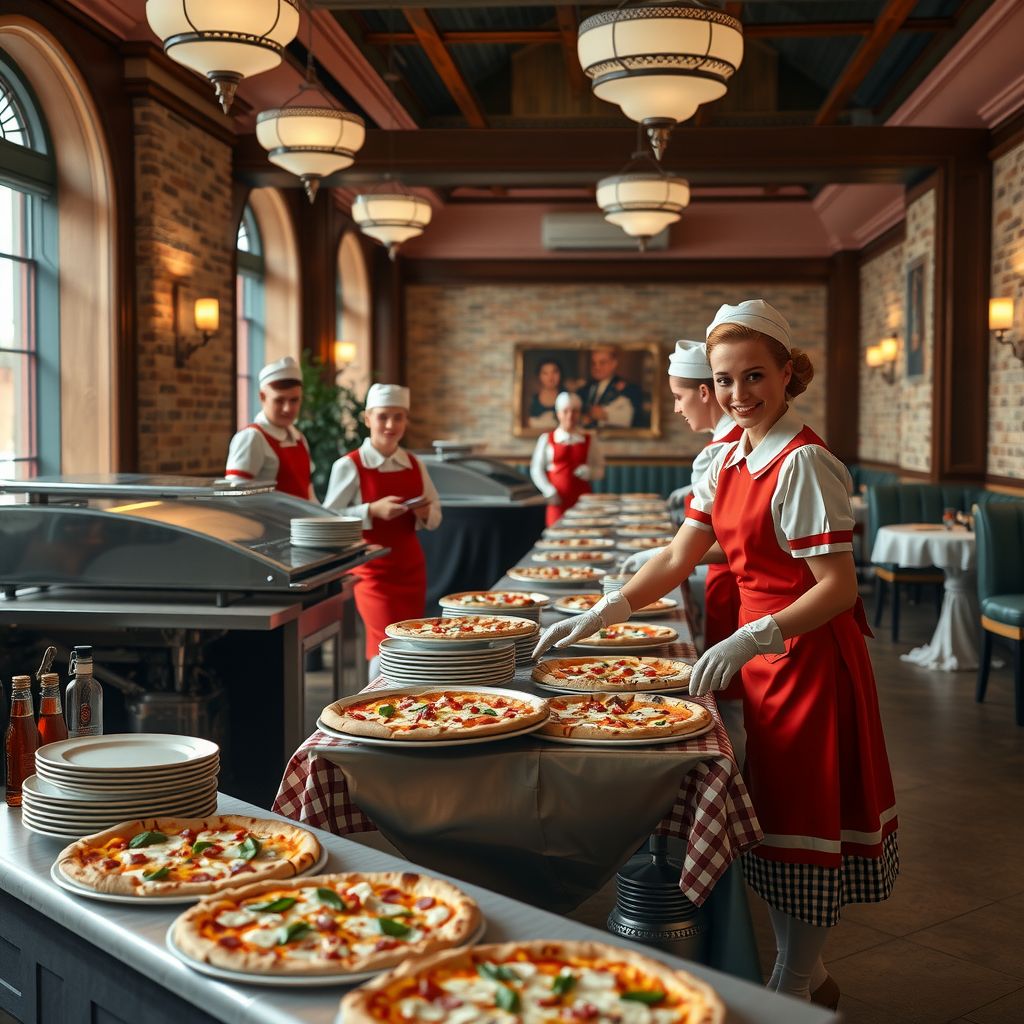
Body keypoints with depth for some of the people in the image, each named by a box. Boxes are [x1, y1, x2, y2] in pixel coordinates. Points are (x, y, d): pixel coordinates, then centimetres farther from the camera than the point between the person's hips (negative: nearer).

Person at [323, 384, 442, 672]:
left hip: (411, 569, 5)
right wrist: (373, 511, -21)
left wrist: (425, 514, -9)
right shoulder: (349, 466, -8)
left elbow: (435, 517, 14)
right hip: (372, 570, -5)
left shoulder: (414, 465, 7)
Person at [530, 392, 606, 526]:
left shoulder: (590, 441, 10)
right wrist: (549, 491, -7)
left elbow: (600, 471, 10)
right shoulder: (546, 440, 8)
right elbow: (536, 470, 5)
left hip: (583, 499, 1)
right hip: (558, 500, -1)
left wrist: (589, 471, -12)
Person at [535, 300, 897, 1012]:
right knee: (774, 816, 16)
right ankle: (807, 977, 34)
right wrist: (599, 617, 2)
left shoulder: (805, 463, -19)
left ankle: (791, 989, 19)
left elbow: (839, 587, -22)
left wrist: (749, 640, -32)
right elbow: (678, 560, 9)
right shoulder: (731, 460, 6)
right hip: (762, 650, 8)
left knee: (805, 823, 3)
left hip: (811, 653, -8)